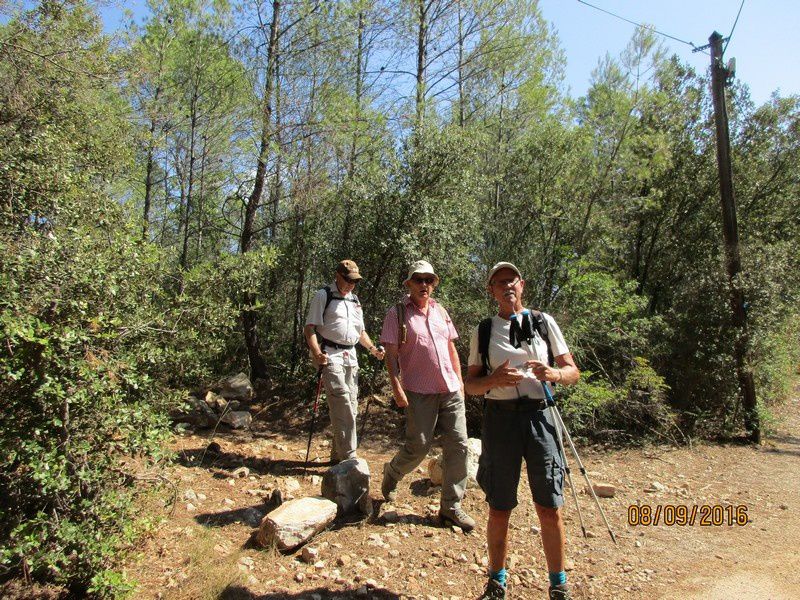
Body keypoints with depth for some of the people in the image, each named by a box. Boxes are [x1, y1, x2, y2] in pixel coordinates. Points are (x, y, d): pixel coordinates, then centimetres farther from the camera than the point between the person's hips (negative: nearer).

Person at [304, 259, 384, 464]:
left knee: (351, 407, 7)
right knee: (342, 405, -16)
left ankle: (337, 456, 19)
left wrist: (373, 349, 12)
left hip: (350, 356, 7)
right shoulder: (323, 296, -2)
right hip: (330, 355, -7)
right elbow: (309, 328, -9)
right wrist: (316, 352, -24)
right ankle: (348, 458, -13)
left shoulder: (355, 300, 19)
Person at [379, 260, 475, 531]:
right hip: (419, 392, -5)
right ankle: (392, 472, 32)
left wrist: (459, 379, 15)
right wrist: (397, 387, -14)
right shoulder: (397, 313, -3)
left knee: (458, 445, 3)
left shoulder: (440, 311, 14)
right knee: (418, 446, -2)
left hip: (451, 390, 5)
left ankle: (451, 507, 16)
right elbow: (390, 354, -7)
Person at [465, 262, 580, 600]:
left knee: (549, 508, 3)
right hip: (500, 417, 1)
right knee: (499, 509, 8)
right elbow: (470, 385, 8)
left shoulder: (544, 322, 8)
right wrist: (494, 379, -14)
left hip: (539, 414, 0)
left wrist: (554, 374, -14)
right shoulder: (483, 331, 9)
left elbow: (572, 372, 9)